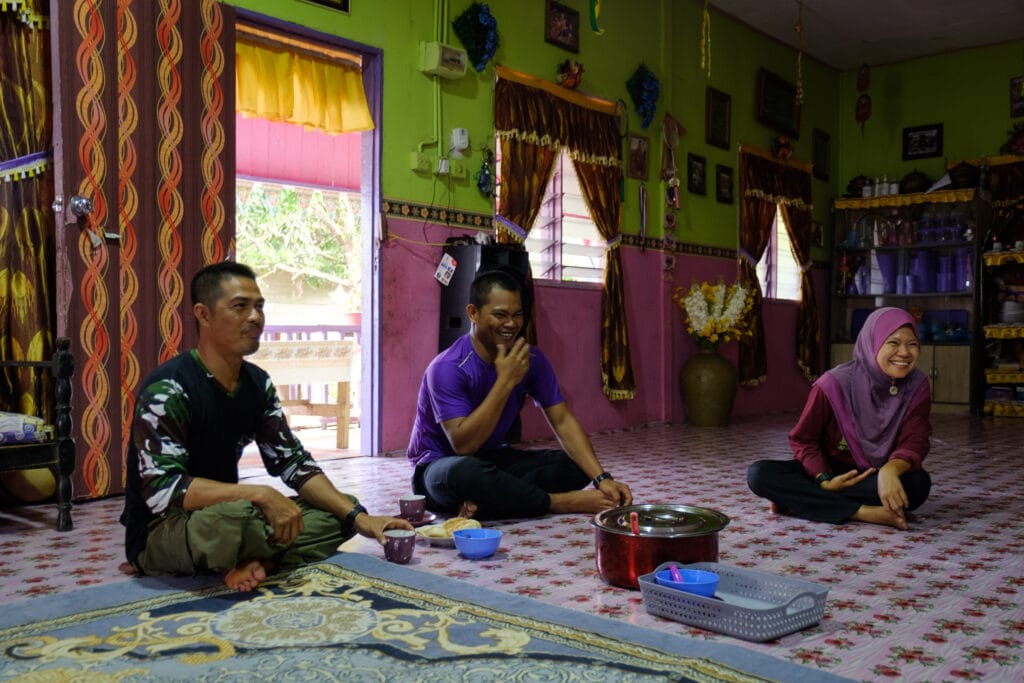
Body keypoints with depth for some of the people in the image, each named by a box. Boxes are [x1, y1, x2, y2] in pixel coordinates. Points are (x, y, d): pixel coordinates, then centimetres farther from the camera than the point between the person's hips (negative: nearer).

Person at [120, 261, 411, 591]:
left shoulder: (258, 382, 3)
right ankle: (264, 562, -7)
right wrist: (261, 494, -33)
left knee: (341, 510, 0)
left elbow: (292, 461, 4)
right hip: (160, 534, -8)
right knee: (235, 517, -40)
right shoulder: (167, 389, -20)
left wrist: (357, 517, -8)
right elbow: (162, 490, -29)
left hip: (222, 515, 8)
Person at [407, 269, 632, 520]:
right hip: (438, 468, -6)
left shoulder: (530, 359, -7)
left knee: (575, 465, -12)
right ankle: (558, 502, -20)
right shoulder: (448, 368, -24)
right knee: (465, 471, -41)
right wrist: (505, 381, -33)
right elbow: (463, 445, -30)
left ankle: (481, 502, -24)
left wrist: (602, 479, -21)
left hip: (493, 460, 6)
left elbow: (563, 421, -8)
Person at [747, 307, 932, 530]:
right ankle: (863, 512, -34)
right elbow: (803, 440, -8)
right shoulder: (834, 384, -16)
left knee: (918, 483, -34)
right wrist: (825, 481, -25)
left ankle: (799, 501, -27)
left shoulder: (918, 386, -9)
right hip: (830, 471, -1)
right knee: (759, 474, -25)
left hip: (876, 478, 1)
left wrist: (890, 470, -40)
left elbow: (914, 442, -16)